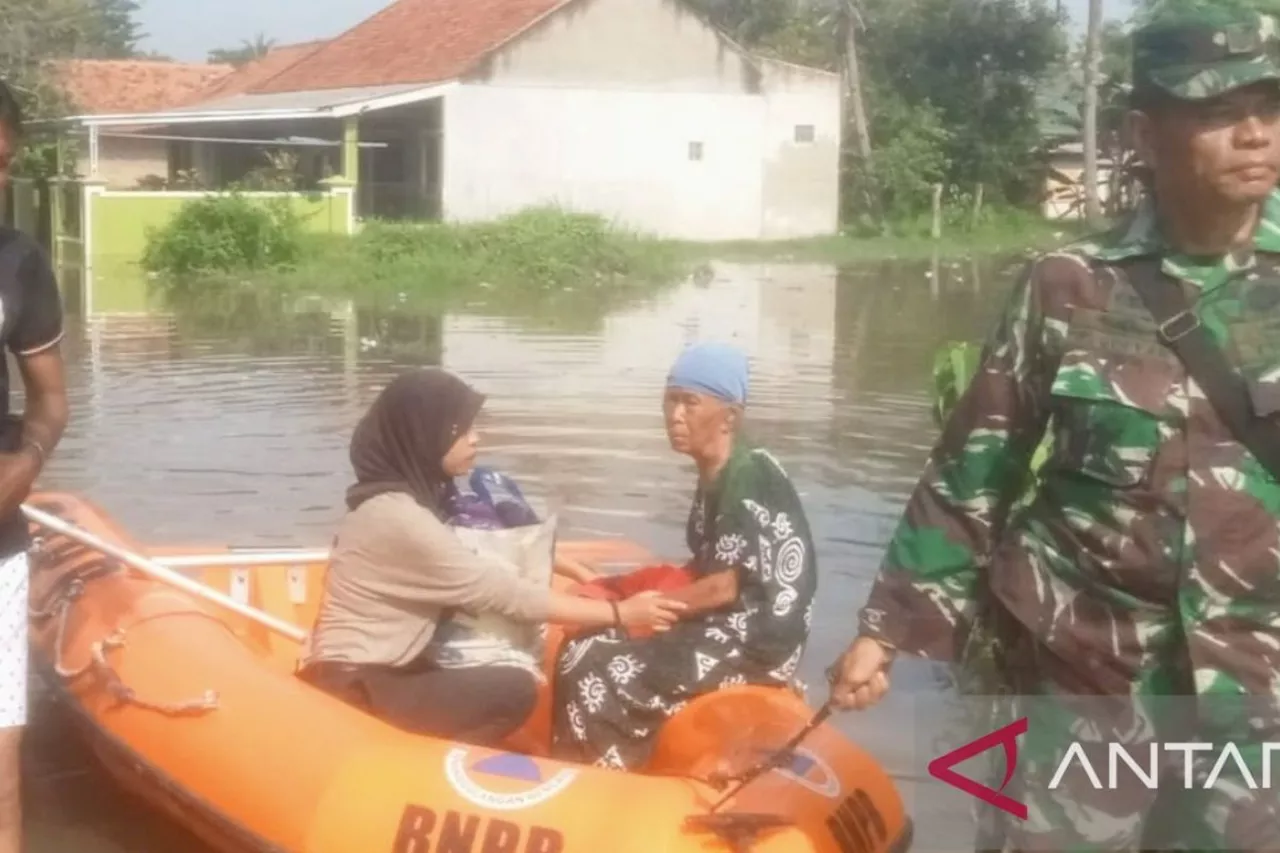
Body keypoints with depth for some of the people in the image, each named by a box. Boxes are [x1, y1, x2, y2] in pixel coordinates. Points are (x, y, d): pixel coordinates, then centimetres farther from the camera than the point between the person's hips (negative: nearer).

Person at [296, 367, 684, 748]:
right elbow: (506, 594, -20)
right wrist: (621, 613, -15)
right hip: (353, 687, -10)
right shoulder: (397, 516, -21)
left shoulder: (407, 496, 10)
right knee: (514, 690, -17)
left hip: (374, 671, 10)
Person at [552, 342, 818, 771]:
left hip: (754, 644, -10)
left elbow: (726, 587, -19)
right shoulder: (716, 478, 12)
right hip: (728, 631, 10)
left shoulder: (748, 481, -17)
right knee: (587, 651, 8)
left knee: (591, 672, -17)